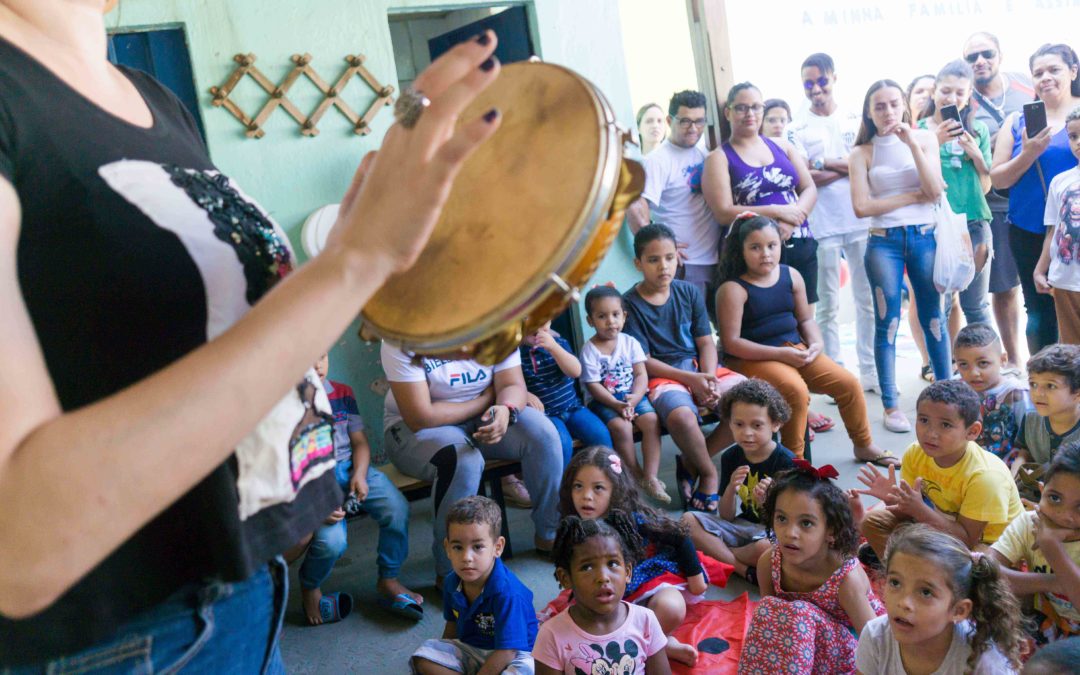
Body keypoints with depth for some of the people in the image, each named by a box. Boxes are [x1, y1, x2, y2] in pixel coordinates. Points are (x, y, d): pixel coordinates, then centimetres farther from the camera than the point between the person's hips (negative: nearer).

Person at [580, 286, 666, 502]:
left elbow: (641, 374, -1)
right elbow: (593, 386, -10)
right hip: (605, 401, -3)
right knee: (621, 427, -29)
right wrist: (617, 405, -22)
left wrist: (634, 399, -19)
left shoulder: (630, 342, 4)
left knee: (652, 420, -23)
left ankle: (650, 477, -18)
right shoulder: (590, 350, -6)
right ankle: (636, 476, -10)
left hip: (633, 396, 3)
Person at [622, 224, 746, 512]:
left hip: (700, 369, 5)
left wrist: (709, 378, -13)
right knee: (681, 416, -38)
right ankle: (708, 472, -4)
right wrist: (691, 379, -16)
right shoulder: (630, 304, -4)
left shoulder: (689, 292, 9)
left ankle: (692, 463, -4)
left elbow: (706, 342, 7)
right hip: (662, 376, -5)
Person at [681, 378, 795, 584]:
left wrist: (766, 502, -32)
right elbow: (726, 517, 0)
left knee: (765, 548, -40)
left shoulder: (787, 461, -12)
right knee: (688, 520, -13)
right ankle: (744, 569, -20)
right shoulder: (730, 457, 0)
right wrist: (731, 488, -20)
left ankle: (717, 553, -11)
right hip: (743, 524, 5)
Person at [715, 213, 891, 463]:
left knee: (848, 383, -3)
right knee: (796, 390, -32)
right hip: (753, 359, -6)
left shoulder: (791, 276, 6)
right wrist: (781, 354, -20)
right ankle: (794, 458, -11)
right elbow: (731, 343, -17)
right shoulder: (733, 289, -13)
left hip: (795, 350, 6)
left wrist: (815, 344, -7)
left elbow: (806, 320, 15)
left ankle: (864, 445, 21)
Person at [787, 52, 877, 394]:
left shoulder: (856, 119, 10)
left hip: (862, 221, 2)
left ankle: (871, 371, 17)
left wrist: (824, 164, -9)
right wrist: (849, 168, -10)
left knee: (868, 300, 8)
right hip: (823, 225, -2)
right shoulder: (798, 129, 3)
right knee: (828, 305, 3)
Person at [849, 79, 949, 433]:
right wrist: (913, 196, -8)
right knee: (887, 323, 0)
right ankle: (890, 405, 7)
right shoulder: (862, 153, 1)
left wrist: (912, 145, -13)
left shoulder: (924, 138, 5)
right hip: (884, 243, -1)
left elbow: (935, 190, -7)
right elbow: (862, 206, -9)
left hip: (925, 236, 1)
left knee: (933, 318, 9)